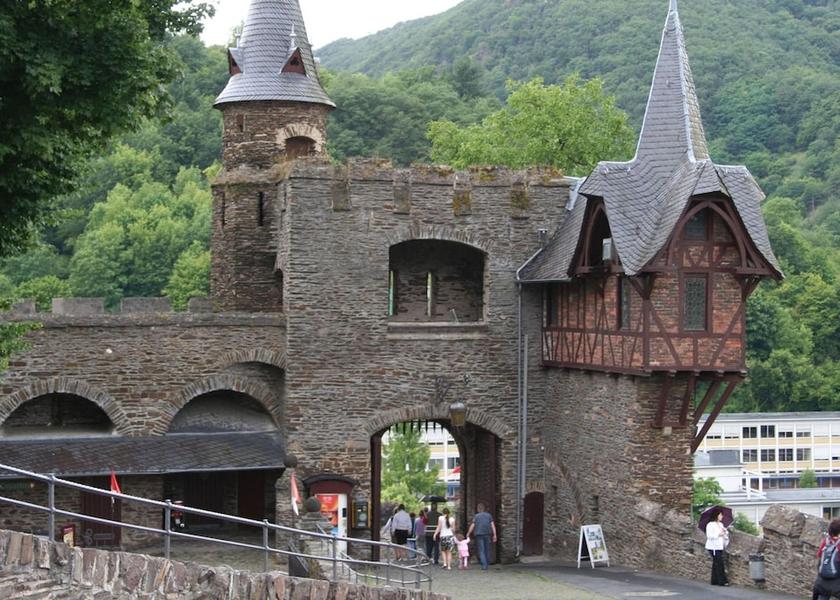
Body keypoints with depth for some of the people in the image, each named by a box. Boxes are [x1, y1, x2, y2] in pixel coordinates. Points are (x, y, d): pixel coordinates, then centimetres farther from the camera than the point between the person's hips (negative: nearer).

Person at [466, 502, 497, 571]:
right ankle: (487, 564, 19)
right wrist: (494, 535, 3)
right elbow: (492, 525, 2)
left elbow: (472, 526, 1)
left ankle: (484, 565, -11)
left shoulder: (476, 516, 1)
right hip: (487, 534, 2)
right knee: (487, 550, 14)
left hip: (479, 535, -2)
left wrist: (468, 534, 13)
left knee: (481, 551, -1)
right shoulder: (488, 515, 7)